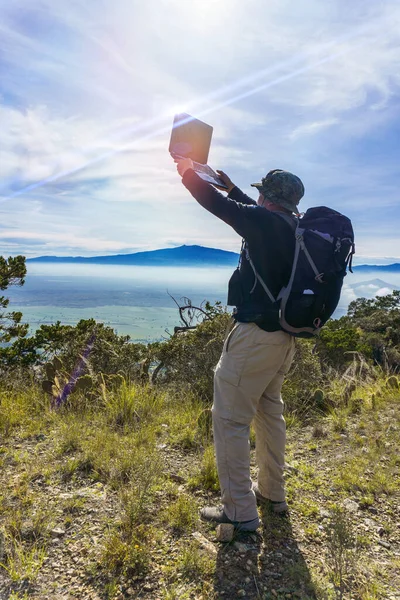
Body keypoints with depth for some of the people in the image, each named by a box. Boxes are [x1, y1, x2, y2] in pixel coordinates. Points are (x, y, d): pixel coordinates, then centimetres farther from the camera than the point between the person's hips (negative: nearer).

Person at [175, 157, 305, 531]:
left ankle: (240, 511, 9)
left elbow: (217, 204, -7)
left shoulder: (265, 222, -14)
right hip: (286, 336, 9)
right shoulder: (294, 228, 9)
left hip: (255, 335, -9)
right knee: (270, 411, 21)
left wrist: (187, 171, 9)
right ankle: (272, 493, 34)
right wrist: (231, 186, 34)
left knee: (230, 418, 1)